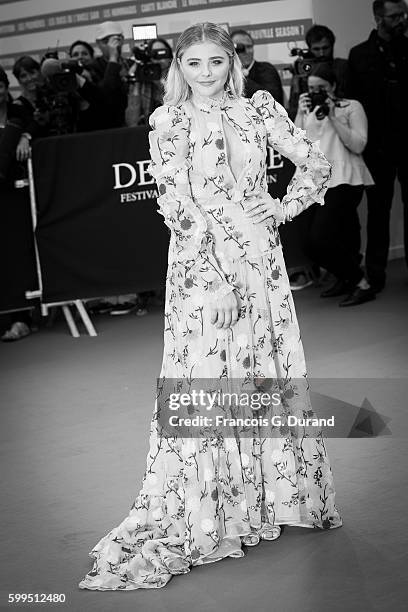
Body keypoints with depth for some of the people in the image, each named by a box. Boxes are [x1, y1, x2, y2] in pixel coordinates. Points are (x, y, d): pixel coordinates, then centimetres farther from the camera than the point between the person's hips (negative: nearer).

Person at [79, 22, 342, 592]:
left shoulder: (259, 108, 5)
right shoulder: (168, 122, 0)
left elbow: (317, 165, 12)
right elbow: (175, 203, -7)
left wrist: (286, 206, 0)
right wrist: (218, 269, -14)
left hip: (259, 256, 3)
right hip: (200, 262, -3)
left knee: (272, 368, 9)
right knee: (202, 376, -3)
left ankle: (275, 491, 25)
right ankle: (196, 512, 4)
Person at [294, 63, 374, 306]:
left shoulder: (352, 107, 3)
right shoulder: (309, 110, 18)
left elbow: (358, 145, -9)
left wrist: (333, 117, -11)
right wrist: (301, 114, -1)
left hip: (344, 181, -7)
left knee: (318, 242, -18)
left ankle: (359, 281, -2)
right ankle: (346, 279, 29)